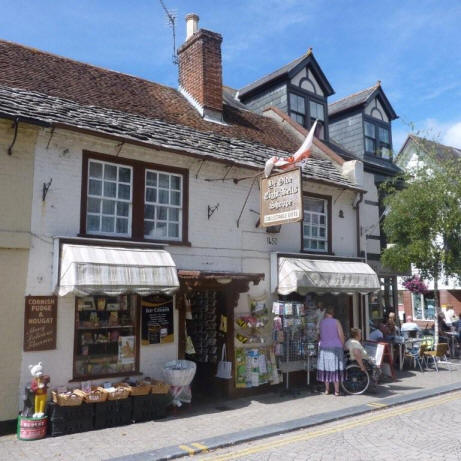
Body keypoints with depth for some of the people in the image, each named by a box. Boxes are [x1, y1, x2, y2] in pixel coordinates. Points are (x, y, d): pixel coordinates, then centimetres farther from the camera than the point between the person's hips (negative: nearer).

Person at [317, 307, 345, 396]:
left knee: (326, 369, 10)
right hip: (336, 347, -2)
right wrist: (343, 346, 4)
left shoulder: (321, 322, 2)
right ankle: (336, 391, 4)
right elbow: (341, 335, -7)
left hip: (324, 348, 2)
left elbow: (321, 337, 7)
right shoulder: (336, 322, -5)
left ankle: (327, 389, 15)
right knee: (336, 369, 2)